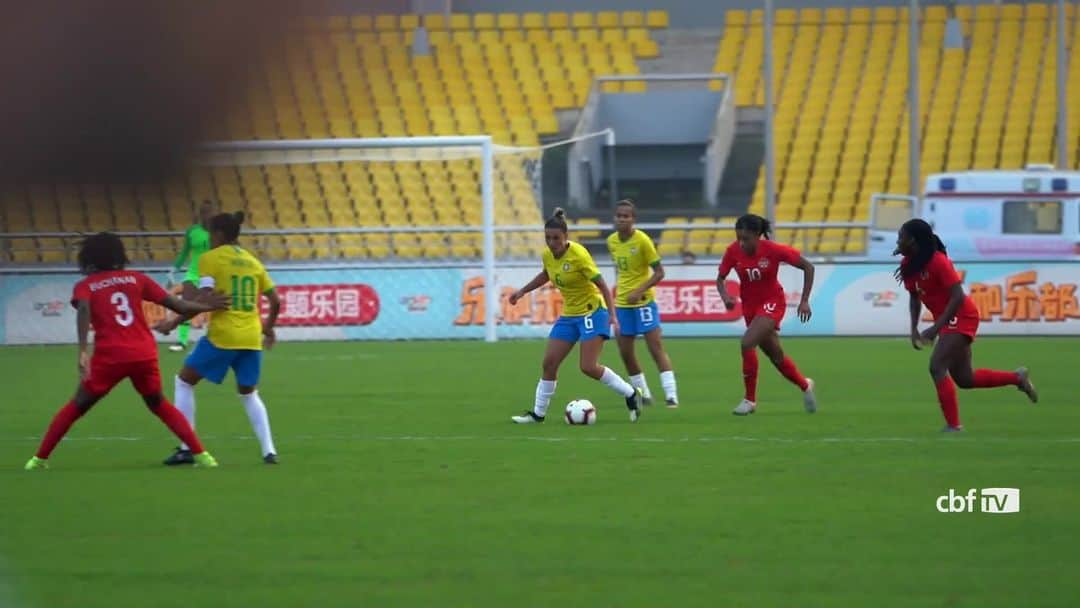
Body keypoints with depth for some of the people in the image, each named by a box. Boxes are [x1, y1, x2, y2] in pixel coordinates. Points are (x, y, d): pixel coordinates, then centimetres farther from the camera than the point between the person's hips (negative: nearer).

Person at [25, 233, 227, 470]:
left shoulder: (85, 286, 7)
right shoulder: (136, 279, 13)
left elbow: (83, 310, -15)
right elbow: (176, 304, 12)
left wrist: (83, 351, -25)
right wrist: (204, 306, 27)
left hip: (110, 356, -2)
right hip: (144, 353, 2)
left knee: (75, 408, 13)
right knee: (159, 405, 24)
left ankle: (39, 460, 9)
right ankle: (201, 455, 16)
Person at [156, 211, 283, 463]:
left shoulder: (210, 259, -4)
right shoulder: (253, 262, 13)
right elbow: (275, 301, 13)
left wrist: (174, 323, -7)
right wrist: (269, 327, 30)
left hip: (222, 336, -5)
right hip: (251, 338, 5)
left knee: (184, 381, 12)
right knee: (249, 394, 22)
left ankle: (186, 449, 5)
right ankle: (268, 450, 7)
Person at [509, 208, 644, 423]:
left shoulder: (578, 254, -22)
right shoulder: (548, 255, -2)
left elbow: (602, 285, -20)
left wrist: (612, 315, -26)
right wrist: (522, 291, 21)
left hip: (591, 312, -7)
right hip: (568, 315, 7)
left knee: (589, 367, -15)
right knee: (549, 363, 2)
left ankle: (631, 394, 3)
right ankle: (538, 413, 12)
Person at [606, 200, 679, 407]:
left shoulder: (642, 241, -14)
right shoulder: (612, 241, 3)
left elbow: (659, 273, -13)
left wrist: (639, 291, -22)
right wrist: (620, 287, 11)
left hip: (643, 301, -6)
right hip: (622, 304, 6)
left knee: (656, 347, -10)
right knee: (625, 352, 6)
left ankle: (671, 394, -11)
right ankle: (643, 394, 20)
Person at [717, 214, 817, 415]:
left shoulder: (773, 250, -22)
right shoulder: (733, 251, -13)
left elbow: (808, 267, -13)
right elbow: (720, 278, 1)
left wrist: (805, 301, -15)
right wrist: (725, 296, -21)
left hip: (772, 303, -5)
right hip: (749, 306, 5)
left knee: (747, 344, -25)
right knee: (776, 356, 15)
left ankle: (750, 399, -12)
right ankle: (805, 386, 43)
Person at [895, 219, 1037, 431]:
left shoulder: (937, 261, -23)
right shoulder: (908, 265, 1)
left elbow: (958, 296, -26)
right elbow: (915, 298, 13)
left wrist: (936, 328, -29)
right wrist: (914, 329, 1)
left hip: (961, 317, -9)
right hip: (947, 320, 9)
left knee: (937, 367, -19)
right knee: (964, 379, 12)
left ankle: (953, 425, -14)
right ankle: (1017, 378, 28)